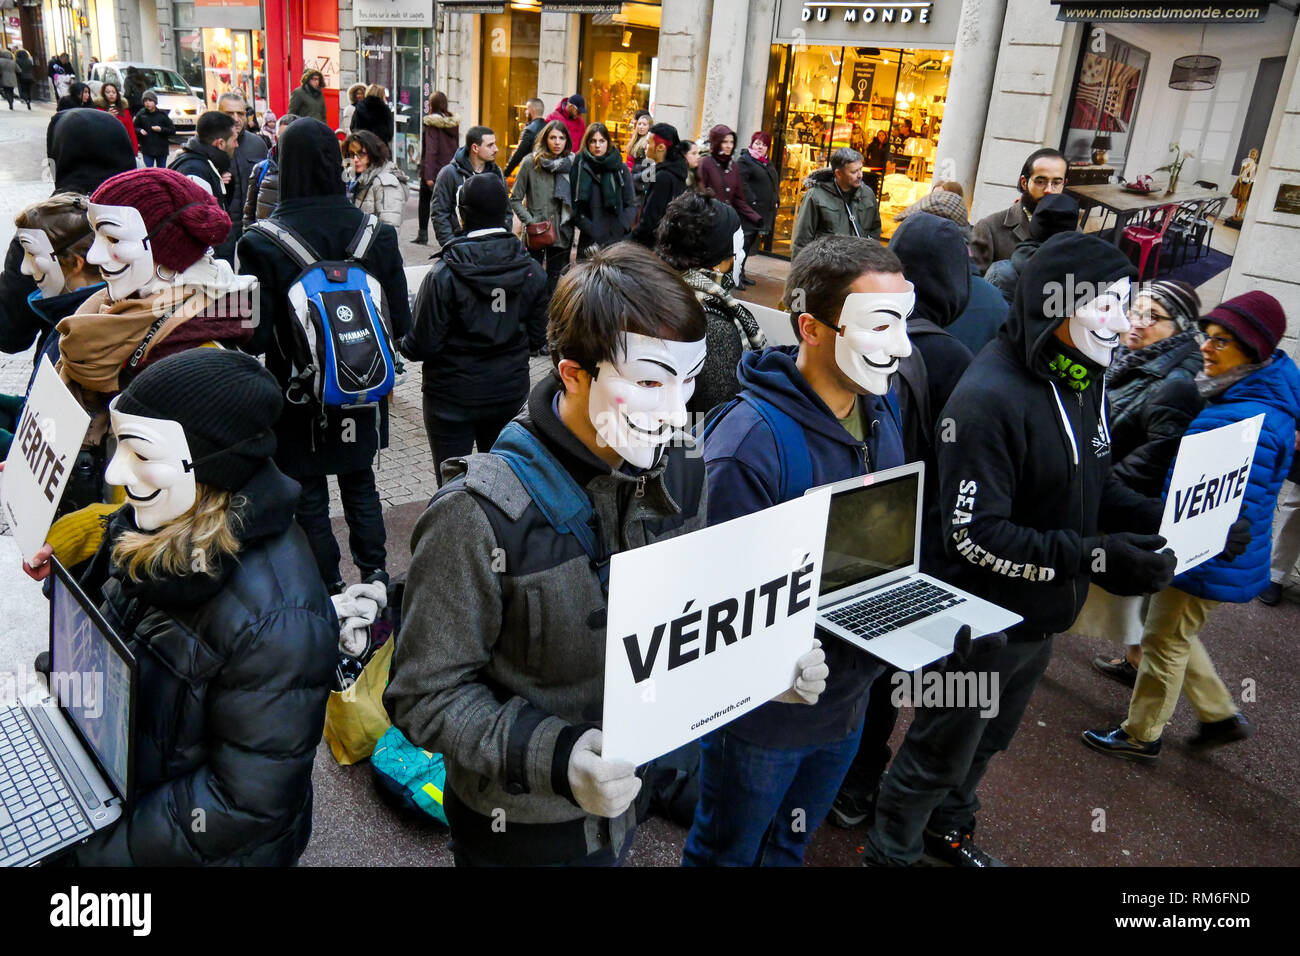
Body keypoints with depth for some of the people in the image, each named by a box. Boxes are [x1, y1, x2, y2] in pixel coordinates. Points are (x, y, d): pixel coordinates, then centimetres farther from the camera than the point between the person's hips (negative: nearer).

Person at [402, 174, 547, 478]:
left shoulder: (445, 274, -18)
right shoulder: (531, 271, -5)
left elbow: (424, 345, -16)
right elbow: (537, 338, 1)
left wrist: (403, 344, 5)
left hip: (453, 396, -4)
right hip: (509, 393, 4)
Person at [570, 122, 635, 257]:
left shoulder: (621, 169, 7)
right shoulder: (579, 168, 4)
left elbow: (632, 204, 7)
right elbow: (575, 207, 1)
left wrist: (621, 228, -8)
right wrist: (590, 230, -11)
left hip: (618, 240, 0)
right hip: (589, 243, 0)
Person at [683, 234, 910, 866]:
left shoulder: (880, 408, -3)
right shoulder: (749, 440, -29)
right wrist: (775, 663, -35)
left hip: (847, 699, 7)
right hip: (767, 708, -6)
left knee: (789, 845, 30)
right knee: (728, 851, 21)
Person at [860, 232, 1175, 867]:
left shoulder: (1084, 380, 0)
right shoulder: (990, 398, -28)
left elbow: (1093, 487, 9)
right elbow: (974, 536, -29)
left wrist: (1163, 519, -8)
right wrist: (1092, 557, -34)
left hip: (1041, 616, 8)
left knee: (989, 740, 28)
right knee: (940, 754, 13)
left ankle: (949, 829, 54)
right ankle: (889, 852, 38)